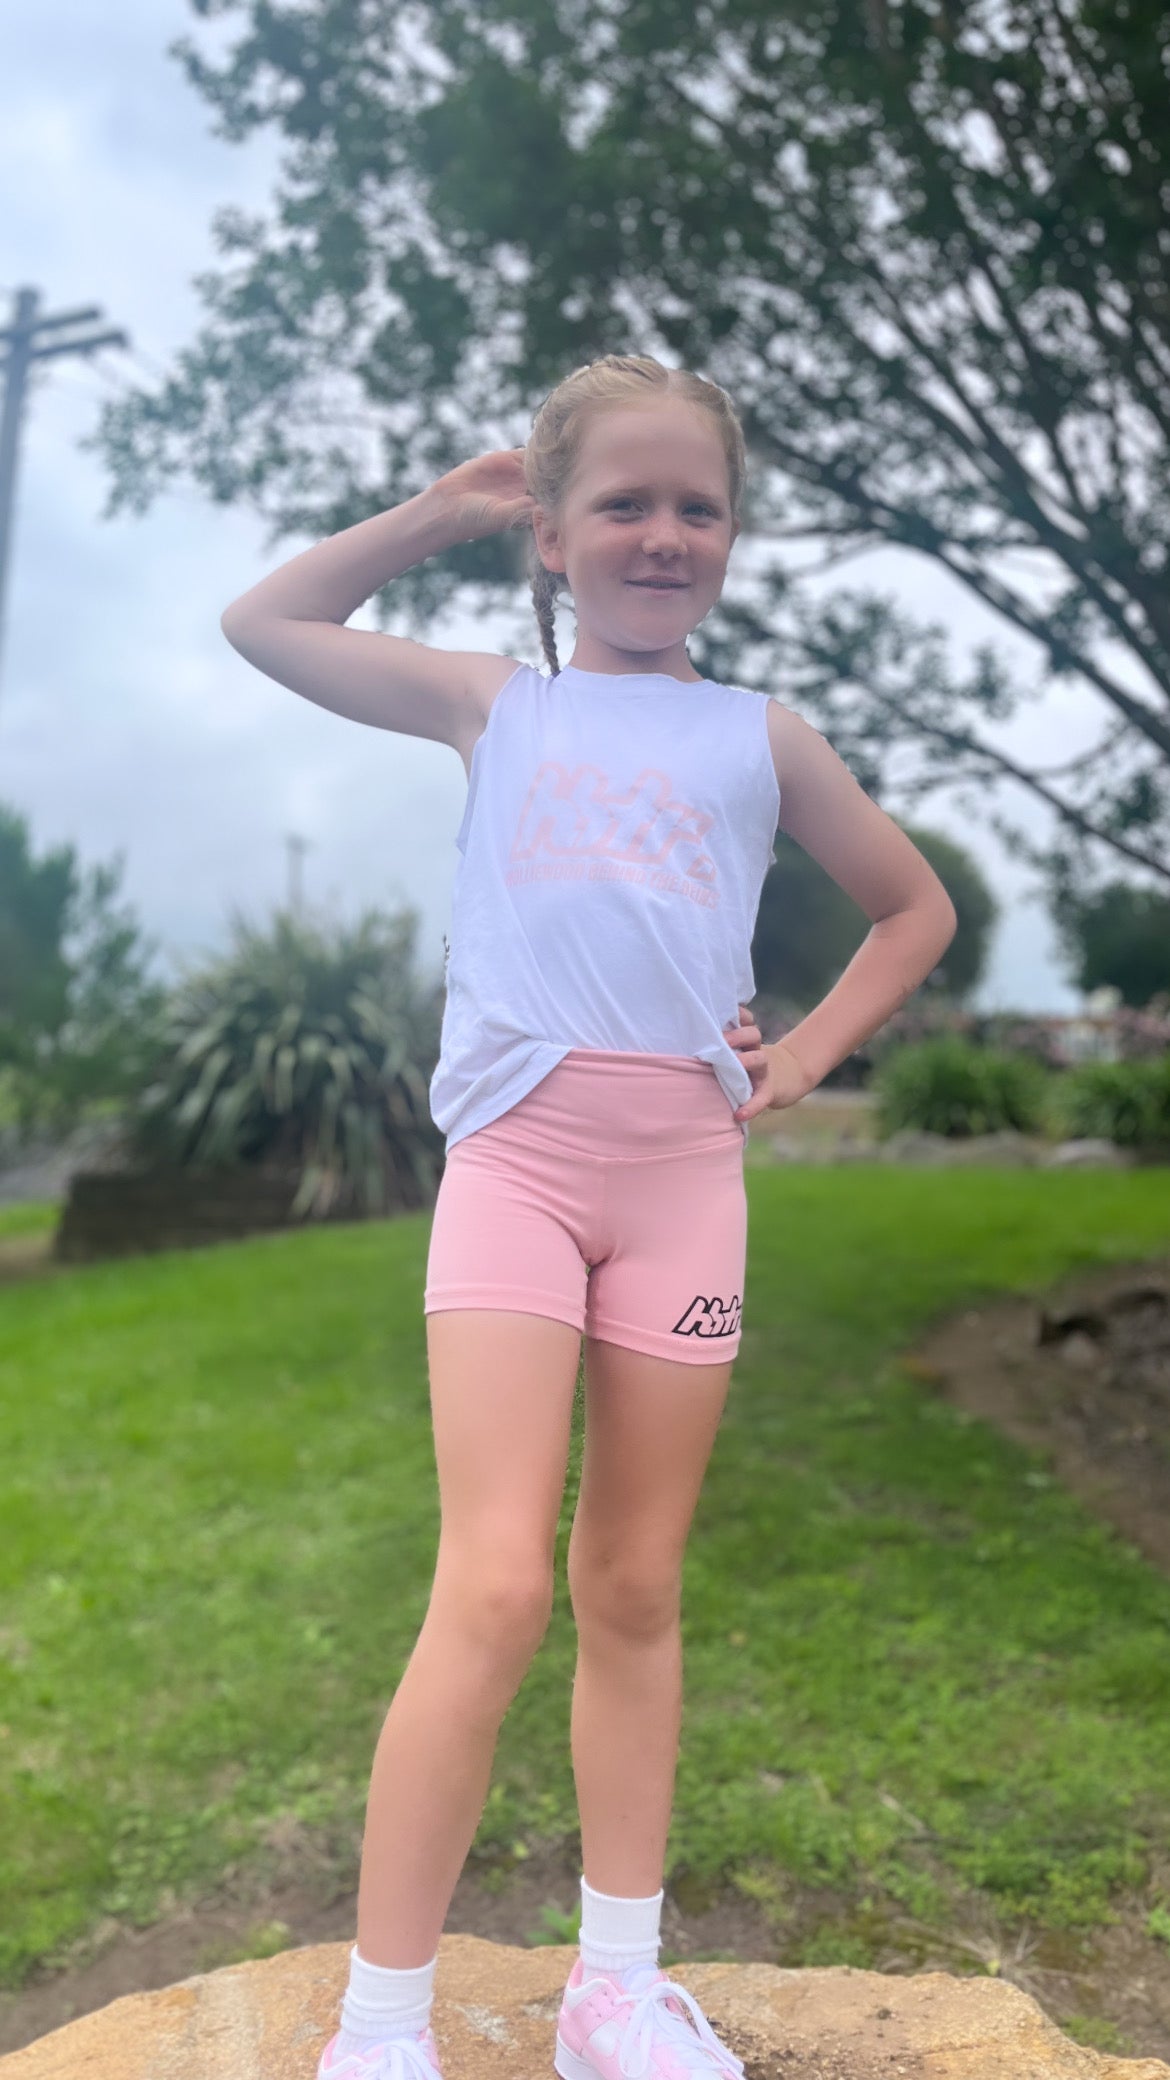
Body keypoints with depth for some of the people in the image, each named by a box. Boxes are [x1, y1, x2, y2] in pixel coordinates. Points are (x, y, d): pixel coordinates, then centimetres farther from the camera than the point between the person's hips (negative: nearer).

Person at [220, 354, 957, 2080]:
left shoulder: (762, 737, 13)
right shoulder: (494, 703, 13)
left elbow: (917, 909, 22)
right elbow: (263, 624, 20)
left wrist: (805, 1054, 9)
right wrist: (442, 513, 17)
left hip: (684, 1172, 2)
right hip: (515, 1156, -2)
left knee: (636, 1591, 9)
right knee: (498, 1588, -11)